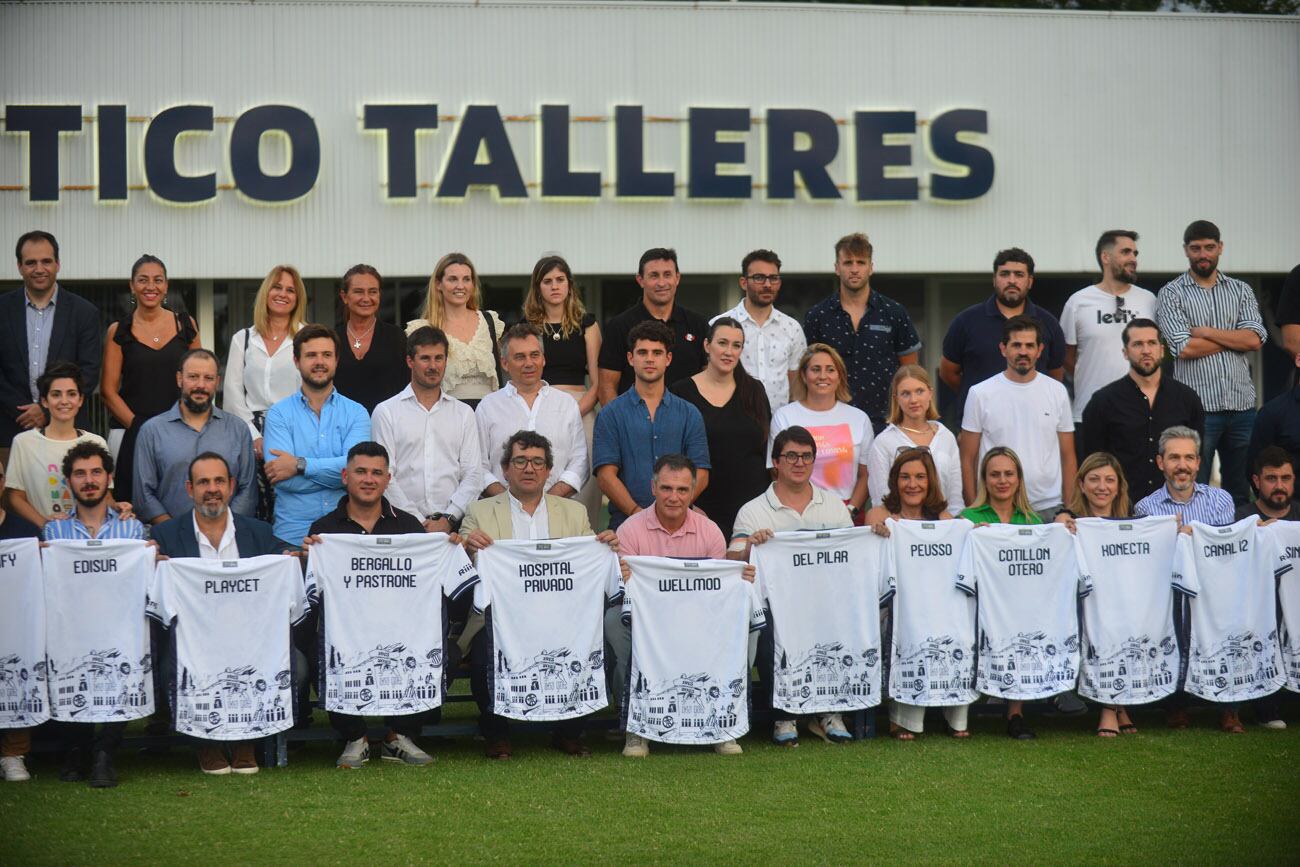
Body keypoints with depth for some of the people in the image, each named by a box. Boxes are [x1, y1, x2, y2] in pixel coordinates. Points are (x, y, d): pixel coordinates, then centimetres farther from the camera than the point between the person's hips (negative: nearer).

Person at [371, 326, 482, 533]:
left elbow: (473, 476, 10)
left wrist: (448, 518, -5)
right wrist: (418, 522, -7)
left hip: (453, 526, 1)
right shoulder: (386, 412, 9)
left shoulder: (464, 413, 16)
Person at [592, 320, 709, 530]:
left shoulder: (689, 414, 14)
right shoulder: (611, 414, 9)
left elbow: (700, 474, 8)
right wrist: (637, 513, -13)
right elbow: (606, 475, 1)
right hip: (627, 521, -1)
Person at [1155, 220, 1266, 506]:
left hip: (1242, 405, 3)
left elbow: (1255, 340, -2)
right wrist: (1233, 337, -2)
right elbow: (1184, 348, -10)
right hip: (1197, 407, -3)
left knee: (1241, 493, 9)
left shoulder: (1241, 291, 13)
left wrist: (1206, 332, -7)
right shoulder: (1171, 294, 2)